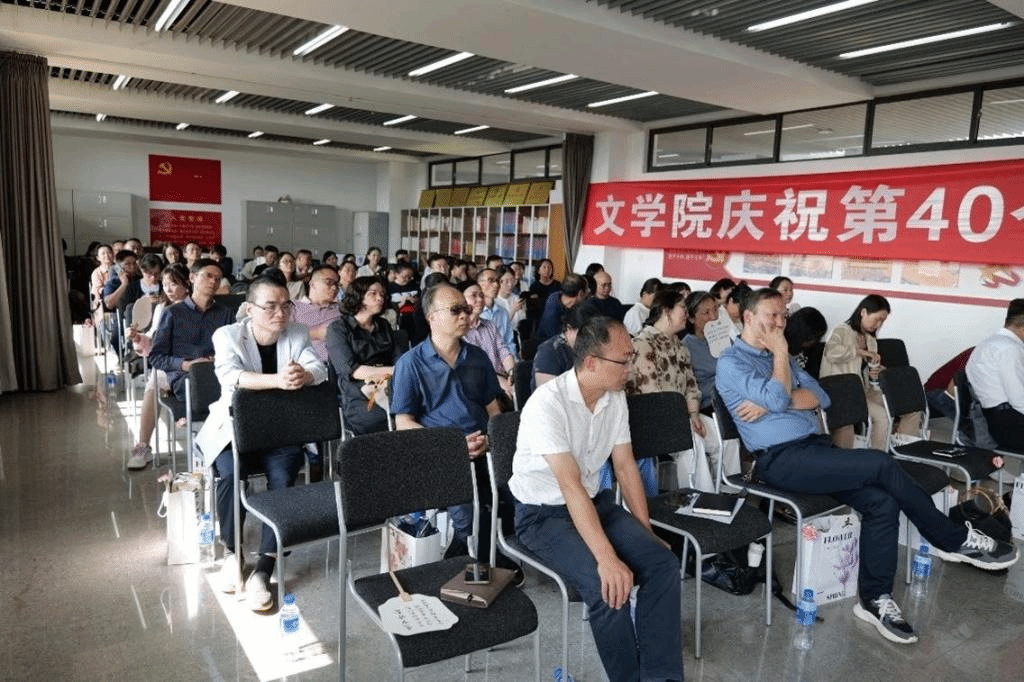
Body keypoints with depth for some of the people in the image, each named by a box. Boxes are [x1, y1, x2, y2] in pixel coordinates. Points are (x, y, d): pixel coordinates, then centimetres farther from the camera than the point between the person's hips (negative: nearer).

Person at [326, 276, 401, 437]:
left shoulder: (384, 326, 25)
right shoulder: (338, 329, 6)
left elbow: (399, 359, 13)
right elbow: (350, 370, -8)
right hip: (357, 398, -5)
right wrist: (392, 370, -16)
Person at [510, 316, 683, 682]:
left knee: (663, 563, -12)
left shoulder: (616, 396, -1)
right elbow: (571, 487, -31)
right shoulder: (548, 404, -26)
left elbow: (625, 465, 5)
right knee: (609, 587, -27)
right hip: (543, 514, -7)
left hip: (595, 501, 7)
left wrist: (646, 532, 2)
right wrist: (607, 558, -36)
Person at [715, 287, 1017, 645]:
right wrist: (780, 353, -6)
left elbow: (820, 397, 8)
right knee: (881, 464, -20)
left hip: (816, 446, 8)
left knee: (882, 501, -13)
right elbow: (777, 399, -19)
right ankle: (956, 539, 1)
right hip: (782, 460, -8)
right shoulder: (731, 362, -5)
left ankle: (875, 599, 0)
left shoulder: (778, 357, 20)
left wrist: (774, 402, -9)